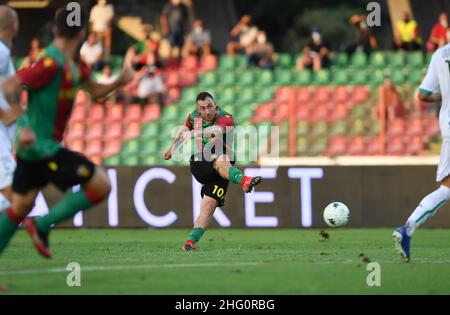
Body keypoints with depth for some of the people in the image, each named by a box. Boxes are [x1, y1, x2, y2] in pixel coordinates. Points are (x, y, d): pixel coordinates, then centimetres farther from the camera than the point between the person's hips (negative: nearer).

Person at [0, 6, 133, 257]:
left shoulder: (74, 64, 11)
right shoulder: (52, 63, -19)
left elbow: (94, 91, 23)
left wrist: (120, 81, 3)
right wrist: (24, 128, -30)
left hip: (31, 146, 10)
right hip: (42, 146, -10)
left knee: (20, 208, 15)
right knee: (101, 185, -8)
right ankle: (42, 227, -4)